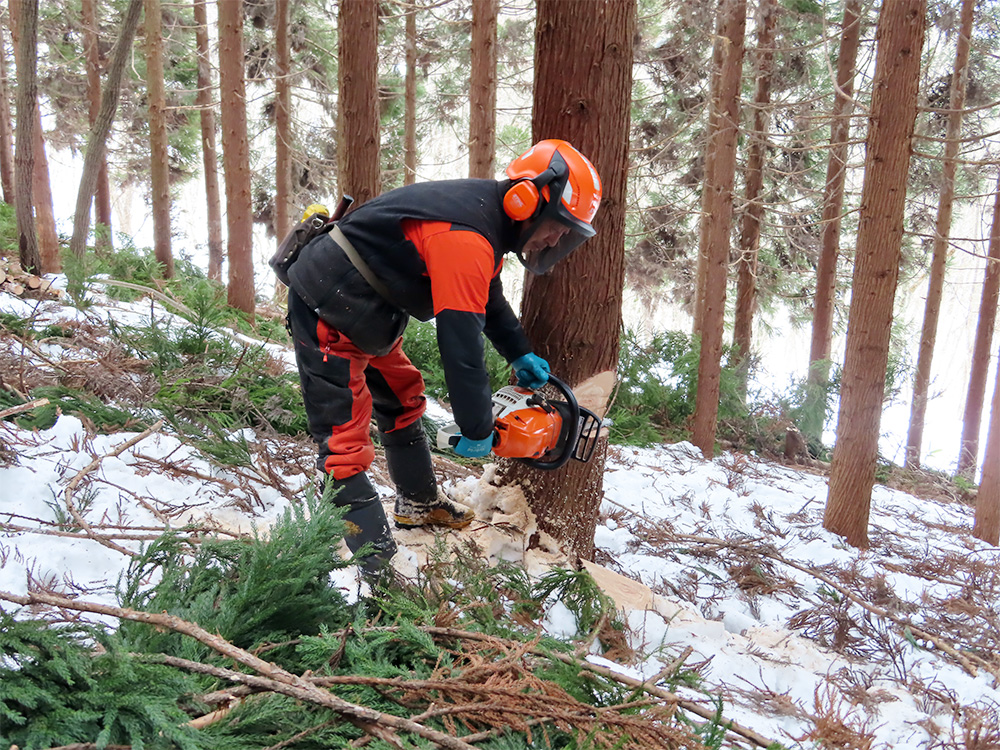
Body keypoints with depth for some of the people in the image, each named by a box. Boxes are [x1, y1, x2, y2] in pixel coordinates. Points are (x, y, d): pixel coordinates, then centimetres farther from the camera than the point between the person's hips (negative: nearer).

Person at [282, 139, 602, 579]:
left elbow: (489, 301, 22)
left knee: (403, 402, 22)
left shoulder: (488, 218, 3)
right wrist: (477, 431, -18)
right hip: (328, 314, -11)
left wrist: (520, 355, 18)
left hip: (367, 312, 11)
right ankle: (374, 572, -5)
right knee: (346, 444, -9)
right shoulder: (466, 238, -29)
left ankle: (419, 505, 42)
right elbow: (461, 344, -28)